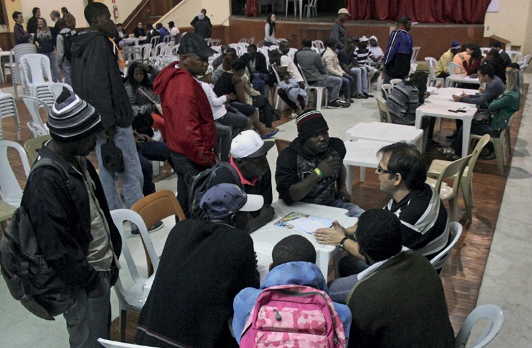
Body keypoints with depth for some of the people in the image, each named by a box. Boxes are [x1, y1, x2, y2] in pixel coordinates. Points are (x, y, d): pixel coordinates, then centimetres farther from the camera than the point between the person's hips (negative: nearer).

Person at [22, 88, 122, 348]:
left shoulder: (78, 161, 2)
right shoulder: (45, 181, -27)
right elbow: (56, 246, -25)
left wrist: (113, 250, 15)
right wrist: (89, 280, -17)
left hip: (102, 266, 9)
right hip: (82, 280, -8)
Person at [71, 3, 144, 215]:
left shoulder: (83, 44, 14)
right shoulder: (99, 42, -14)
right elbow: (98, 86, -22)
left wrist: (105, 120, 17)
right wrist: (109, 122, -21)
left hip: (96, 120, 10)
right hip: (110, 119, -10)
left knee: (107, 171, 16)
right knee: (131, 173, -2)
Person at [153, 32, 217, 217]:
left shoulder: (175, 78, 9)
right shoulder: (185, 86, -23)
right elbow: (188, 131, -28)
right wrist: (206, 159, -20)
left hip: (181, 154, 11)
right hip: (194, 159, -11)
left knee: (185, 206, 21)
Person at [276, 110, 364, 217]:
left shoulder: (336, 146, -2)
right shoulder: (288, 157, -18)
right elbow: (288, 196, -28)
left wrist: (342, 188, 13)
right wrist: (318, 173, -33)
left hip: (331, 203, 5)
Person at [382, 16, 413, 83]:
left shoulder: (397, 33, -8)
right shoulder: (409, 36, 12)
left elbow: (391, 49, -13)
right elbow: (410, 53, 15)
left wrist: (385, 63, -6)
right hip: (405, 69, 6)